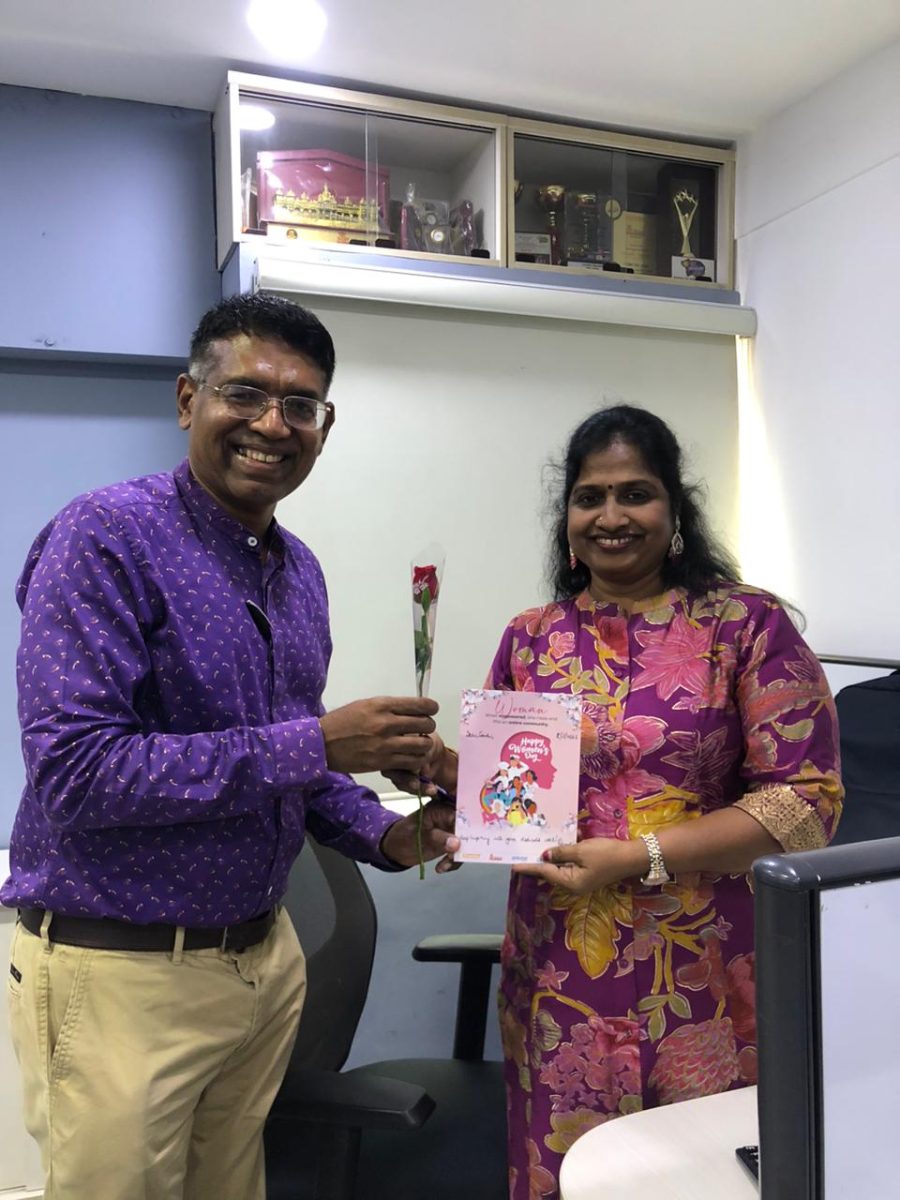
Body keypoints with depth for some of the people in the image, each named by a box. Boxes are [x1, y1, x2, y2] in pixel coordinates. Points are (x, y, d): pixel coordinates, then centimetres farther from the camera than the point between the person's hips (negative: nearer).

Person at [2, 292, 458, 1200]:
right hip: (117, 971, -7)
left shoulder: (298, 569, 5)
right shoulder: (106, 538, -17)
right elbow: (73, 773, -26)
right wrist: (314, 744, -26)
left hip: (264, 956, 7)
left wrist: (386, 837, -3)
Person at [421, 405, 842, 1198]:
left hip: (702, 990, -2)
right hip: (557, 985, 3)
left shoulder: (747, 623, -6)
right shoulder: (529, 639, 5)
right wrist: (443, 772, -9)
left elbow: (807, 799, -11)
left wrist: (639, 857, -19)